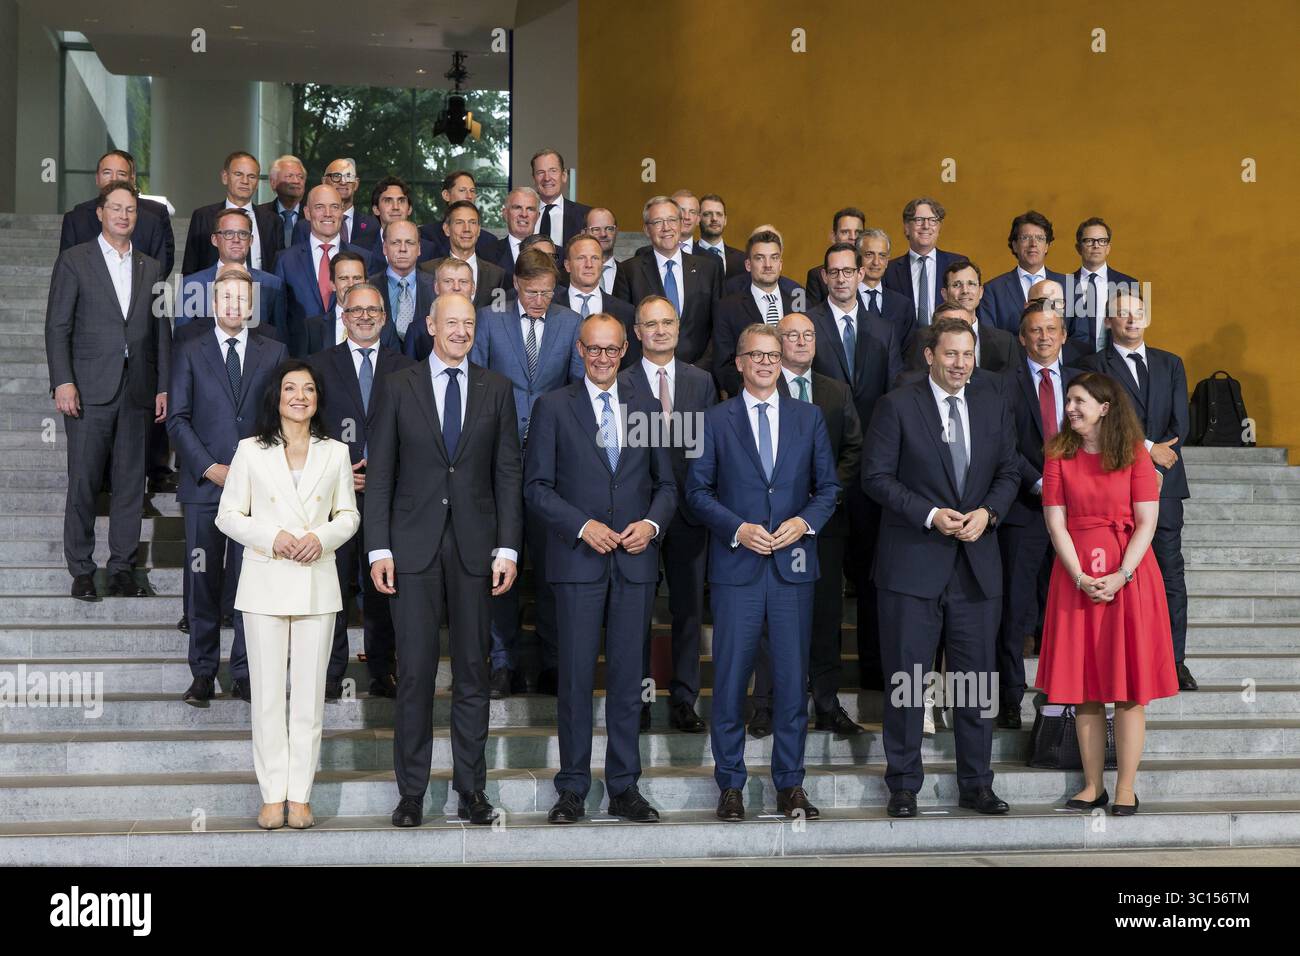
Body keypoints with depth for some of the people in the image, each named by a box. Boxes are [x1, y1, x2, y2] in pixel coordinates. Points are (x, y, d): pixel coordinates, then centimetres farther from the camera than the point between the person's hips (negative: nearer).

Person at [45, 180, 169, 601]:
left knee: (131, 483, 4)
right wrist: (63, 382, -11)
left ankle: (122, 570, 12)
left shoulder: (150, 268, 15)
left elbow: (161, 332, 14)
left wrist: (163, 388, 7)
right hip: (89, 390, -3)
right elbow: (57, 326, -2)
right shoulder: (74, 261, 3)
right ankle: (81, 571, 8)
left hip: (137, 392, 4)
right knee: (83, 483, -1)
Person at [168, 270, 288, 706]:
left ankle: (245, 672, 8)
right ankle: (203, 672, 10)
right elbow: (177, 419, 3)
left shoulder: (274, 352, 11)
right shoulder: (189, 352, 8)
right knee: (203, 582, 2)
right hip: (204, 486, 0)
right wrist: (209, 468, -8)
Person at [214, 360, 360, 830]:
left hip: (317, 584, 1)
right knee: (267, 692, 0)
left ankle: (300, 795, 8)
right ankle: (272, 795, 7)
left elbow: (348, 515, 11)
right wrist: (272, 538, -13)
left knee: (309, 692, 2)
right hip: (266, 582, -1)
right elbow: (228, 515, 3)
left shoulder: (335, 453, 8)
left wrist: (322, 537, -9)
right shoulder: (251, 451, 3)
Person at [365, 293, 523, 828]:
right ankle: (411, 792, 8)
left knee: (472, 672, 6)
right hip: (414, 546, -1)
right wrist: (379, 550, -4)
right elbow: (380, 473, 3)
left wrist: (507, 549, -1)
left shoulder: (496, 389, 8)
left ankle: (471, 790, 13)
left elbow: (508, 473, 7)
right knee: (415, 672, 0)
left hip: (474, 547, 1)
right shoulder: (398, 387, 4)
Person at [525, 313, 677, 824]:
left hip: (635, 559, 3)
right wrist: (583, 526, -13)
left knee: (628, 677, 5)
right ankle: (572, 790, 7)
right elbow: (536, 486, -1)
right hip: (577, 562, -2)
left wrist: (652, 523, -5)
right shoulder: (553, 407, 4)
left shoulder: (646, 409, 13)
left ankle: (624, 788, 12)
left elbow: (666, 484, 15)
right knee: (576, 676, -1)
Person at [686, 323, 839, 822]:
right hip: (736, 566, -1)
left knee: (792, 677, 4)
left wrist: (805, 521, -8)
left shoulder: (809, 417, 10)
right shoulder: (715, 420, 5)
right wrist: (737, 529, -11)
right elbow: (698, 489, 3)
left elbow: (828, 486, 11)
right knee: (730, 677, 0)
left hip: (793, 564, 2)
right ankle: (730, 785, 10)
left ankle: (790, 784, 14)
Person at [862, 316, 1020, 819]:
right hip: (912, 561, -3)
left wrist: (987, 512, -7)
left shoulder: (993, 405, 9)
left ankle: (976, 784, 19)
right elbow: (877, 476, -7)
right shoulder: (897, 405, -4)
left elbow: (1009, 472, 12)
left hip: (977, 559, 3)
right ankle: (903, 786, 13)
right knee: (906, 678, 2)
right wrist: (930, 515, -16)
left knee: (976, 678, 8)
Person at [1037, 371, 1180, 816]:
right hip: (1075, 576, 2)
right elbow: (1056, 523, -1)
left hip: (1128, 576, -2)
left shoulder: (1134, 454, 1)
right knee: (1084, 686, 3)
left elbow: (1147, 522, -4)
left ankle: (1125, 789, 3)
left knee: (1129, 688, -2)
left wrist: (1121, 575, -15)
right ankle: (1092, 785, 11)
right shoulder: (1059, 456, 5)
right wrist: (1081, 578, -13)